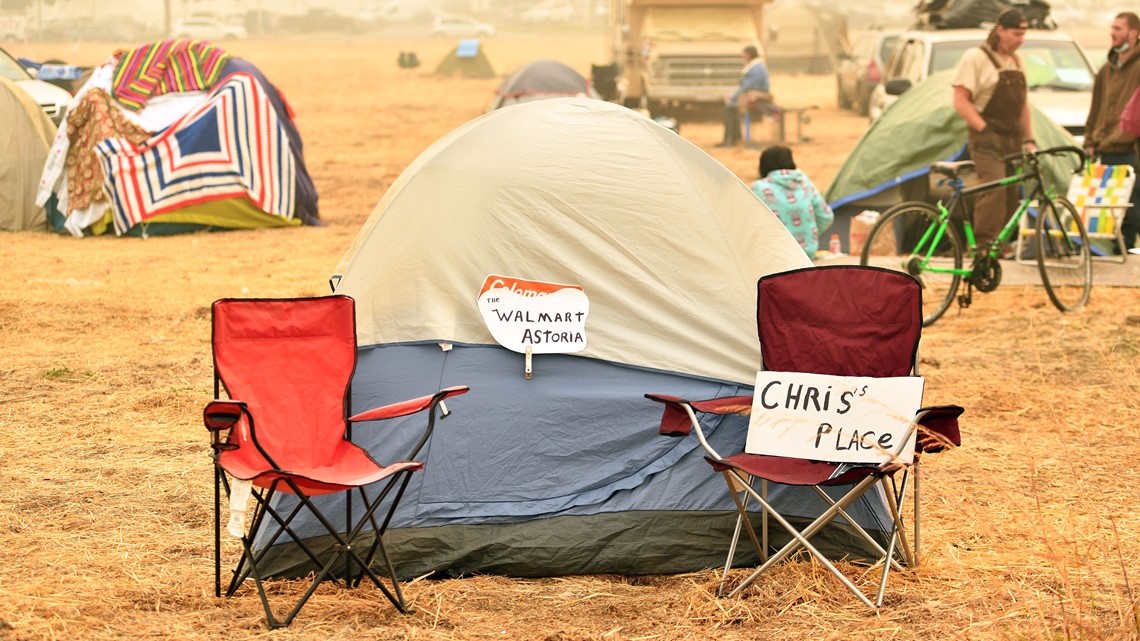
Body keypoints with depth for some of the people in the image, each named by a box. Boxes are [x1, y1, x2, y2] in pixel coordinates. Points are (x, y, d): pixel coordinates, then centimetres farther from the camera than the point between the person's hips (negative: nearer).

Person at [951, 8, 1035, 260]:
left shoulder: (1017, 61, 17)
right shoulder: (975, 58, -6)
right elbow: (961, 101, -10)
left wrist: (1029, 139, 16)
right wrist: (985, 129, -16)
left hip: (1012, 140, 8)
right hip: (987, 139, -8)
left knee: (1010, 195, 4)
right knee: (994, 188, -24)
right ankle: (984, 246, -25)